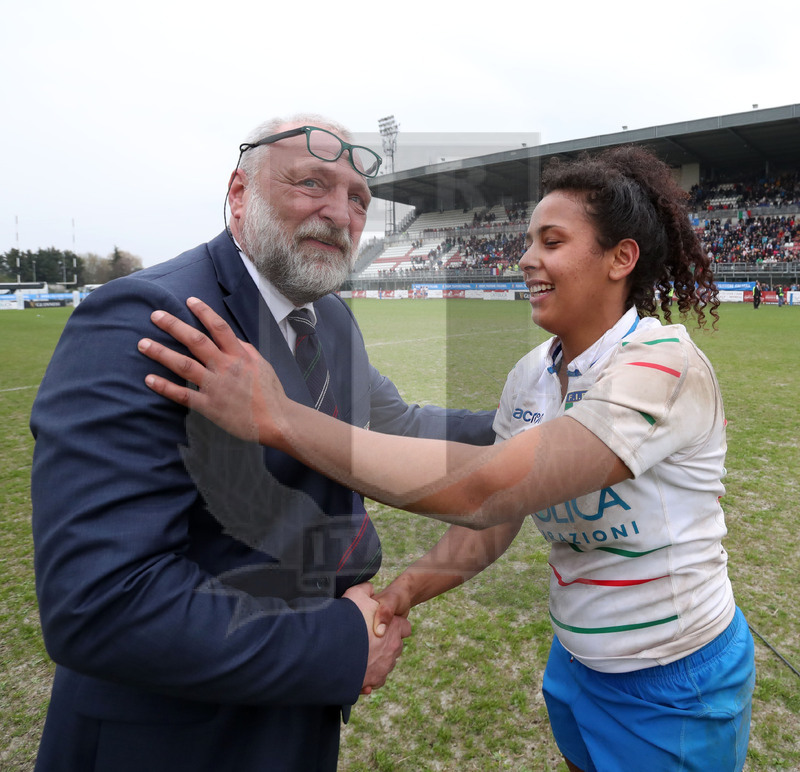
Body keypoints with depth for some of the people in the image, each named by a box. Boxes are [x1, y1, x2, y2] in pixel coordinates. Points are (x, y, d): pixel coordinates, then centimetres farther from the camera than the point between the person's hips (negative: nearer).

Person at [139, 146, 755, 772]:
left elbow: (485, 486, -40)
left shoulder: (667, 366, -28)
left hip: (672, 689, -5)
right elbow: (492, 523, -4)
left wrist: (280, 417, -41)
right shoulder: (531, 375, -4)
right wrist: (401, 593, -20)